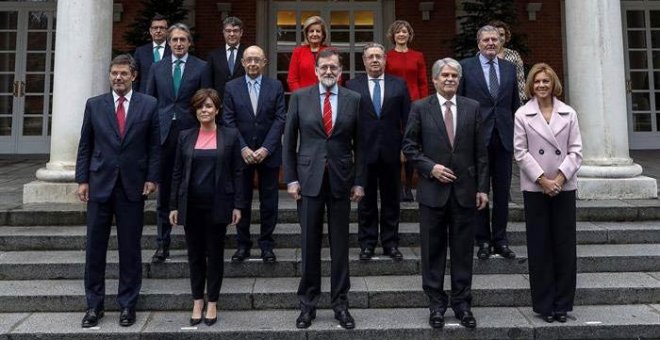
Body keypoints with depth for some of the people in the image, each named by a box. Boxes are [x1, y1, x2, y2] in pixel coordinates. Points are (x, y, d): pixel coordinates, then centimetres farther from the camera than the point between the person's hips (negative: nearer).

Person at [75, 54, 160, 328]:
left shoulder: (148, 105, 3)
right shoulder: (94, 105, 7)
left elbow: (154, 146, 3)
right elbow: (85, 146, 8)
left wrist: (152, 178, -4)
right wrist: (82, 179, 1)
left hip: (132, 186, -1)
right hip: (100, 184, 1)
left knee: (130, 249, 5)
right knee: (94, 248, 5)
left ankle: (127, 305, 18)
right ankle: (94, 305, 19)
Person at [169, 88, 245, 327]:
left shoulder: (230, 135, 0)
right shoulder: (185, 137, 6)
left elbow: (237, 172, 0)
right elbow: (177, 173, 7)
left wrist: (238, 205, -5)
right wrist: (174, 205, 3)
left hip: (218, 205, -2)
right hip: (191, 206, 2)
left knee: (215, 254, 7)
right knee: (195, 255, 10)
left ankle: (212, 303, 20)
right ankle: (197, 302, 24)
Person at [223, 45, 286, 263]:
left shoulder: (276, 86, 2)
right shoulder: (231, 87, 3)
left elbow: (280, 119, -4)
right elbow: (229, 121, -2)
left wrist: (265, 148, -13)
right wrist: (243, 148, -12)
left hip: (269, 153, 0)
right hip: (242, 153, 0)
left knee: (269, 202, 6)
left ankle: (266, 244, 18)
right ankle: (243, 244, 20)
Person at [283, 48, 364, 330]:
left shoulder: (354, 99, 4)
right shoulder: (299, 97, 2)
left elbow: (359, 143, 5)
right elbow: (289, 141, 3)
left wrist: (359, 180, 1)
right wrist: (291, 178, -3)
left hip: (341, 179, 1)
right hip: (308, 178, 0)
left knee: (340, 245, 8)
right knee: (310, 244, 6)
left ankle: (340, 303, 21)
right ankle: (308, 303, 20)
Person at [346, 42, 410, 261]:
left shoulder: (399, 85, 7)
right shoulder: (352, 86, 3)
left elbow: (407, 119, 4)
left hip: (391, 152, 1)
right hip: (364, 152, -1)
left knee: (391, 200, 9)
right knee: (366, 201, 8)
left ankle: (390, 243, 20)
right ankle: (367, 243, 19)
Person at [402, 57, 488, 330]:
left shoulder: (472, 108, 7)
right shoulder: (420, 108, 2)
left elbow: (480, 151, 6)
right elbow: (409, 146, 2)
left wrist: (482, 188, 2)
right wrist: (431, 167, -12)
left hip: (465, 190, 2)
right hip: (433, 190, -1)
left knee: (463, 251, 8)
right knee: (433, 250, 6)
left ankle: (462, 303, 21)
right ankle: (436, 303, 20)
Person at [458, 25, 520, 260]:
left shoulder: (509, 68, 12)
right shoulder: (465, 67, 1)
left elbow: (515, 105, 13)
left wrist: (517, 137, 7)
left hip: (504, 138, 3)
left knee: (503, 192, 8)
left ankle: (500, 240, 19)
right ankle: (483, 240, 16)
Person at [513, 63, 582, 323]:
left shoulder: (568, 113, 6)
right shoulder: (522, 115, 1)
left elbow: (575, 151, 3)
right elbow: (521, 152, -3)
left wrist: (560, 177, -10)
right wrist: (542, 179, -11)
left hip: (564, 186, 2)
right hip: (535, 187, -1)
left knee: (565, 245, 5)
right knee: (539, 247, 4)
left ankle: (562, 303, 17)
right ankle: (544, 304, 15)